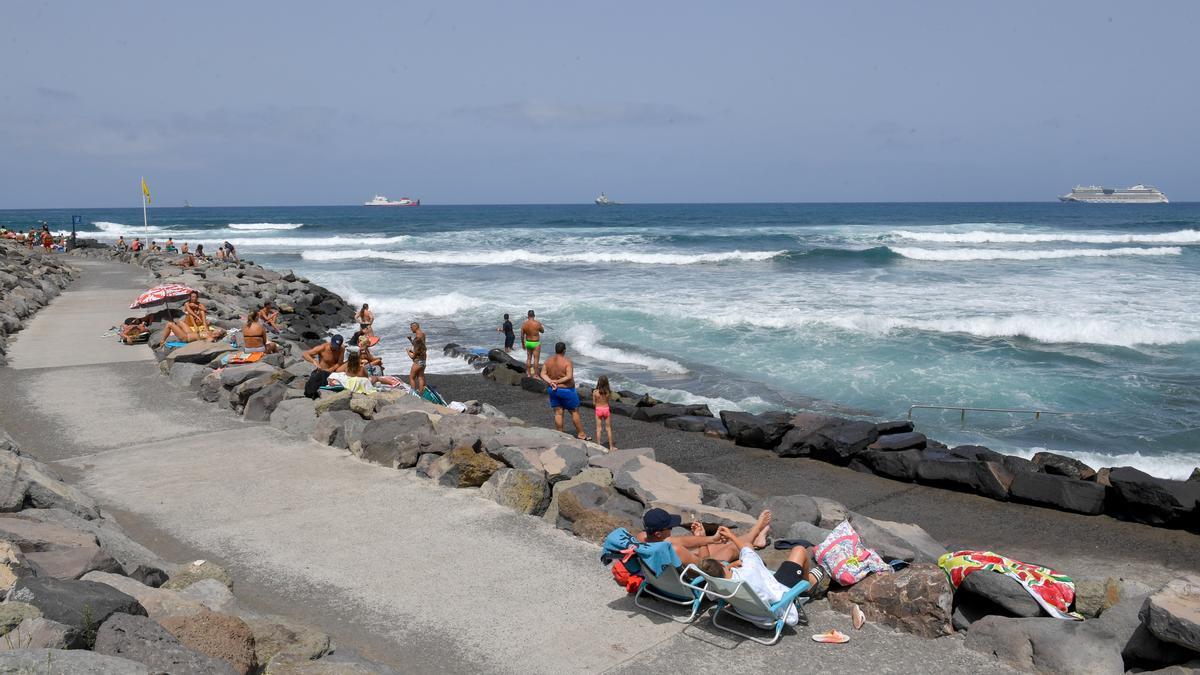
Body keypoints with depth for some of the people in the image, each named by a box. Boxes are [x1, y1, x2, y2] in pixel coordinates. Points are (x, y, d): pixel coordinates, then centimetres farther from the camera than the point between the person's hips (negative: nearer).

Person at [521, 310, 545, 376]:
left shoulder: (524, 324, -6)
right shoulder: (537, 323, -17)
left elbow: (522, 336, 0)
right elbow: (542, 331, 1)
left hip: (528, 342, 4)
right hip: (536, 343, -4)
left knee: (528, 358, 15)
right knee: (536, 359, 2)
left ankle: (529, 374, 21)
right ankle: (535, 375, 3)